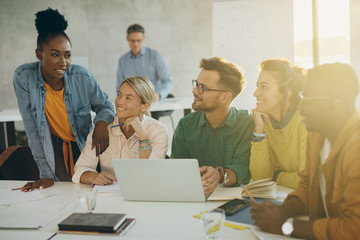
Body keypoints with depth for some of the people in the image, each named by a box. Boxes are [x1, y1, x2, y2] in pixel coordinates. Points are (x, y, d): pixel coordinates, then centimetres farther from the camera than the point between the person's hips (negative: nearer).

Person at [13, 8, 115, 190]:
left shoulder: (82, 77, -15)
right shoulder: (24, 77, -18)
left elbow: (105, 106, 2)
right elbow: (32, 128, -15)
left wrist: (102, 122, -23)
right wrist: (46, 173, -16)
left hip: (85, 147, 1)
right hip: (53, 147, -1)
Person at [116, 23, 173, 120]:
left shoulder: (155, 55, 1)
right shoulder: (122, 60, 13)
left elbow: (168, 82, -4)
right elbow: (119, 87, 18)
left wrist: (158, 95, -25)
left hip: (153, 101, -3)